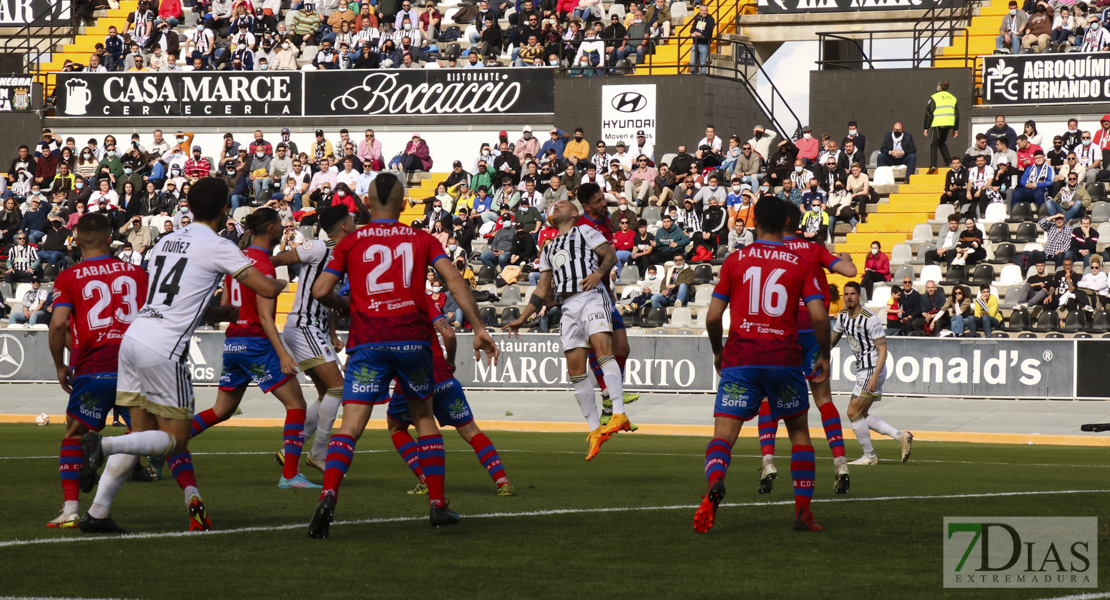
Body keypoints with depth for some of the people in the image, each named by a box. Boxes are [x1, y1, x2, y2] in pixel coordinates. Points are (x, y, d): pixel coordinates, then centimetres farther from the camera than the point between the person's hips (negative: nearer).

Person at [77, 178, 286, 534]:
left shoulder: (166, 242, 18)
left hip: (134, 335, 7)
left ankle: (97, 513, 5)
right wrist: (281, 282, 18)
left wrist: (221, 311, 40)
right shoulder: (218, 248, -4)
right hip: (163, 349, -7)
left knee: (141, 434, 14)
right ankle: (102, 446, -20)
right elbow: (266, 289, -6)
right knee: (174, 439, 2)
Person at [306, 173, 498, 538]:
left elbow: (320, 291, 3)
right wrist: (478, 328, -4)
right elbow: (454, 280, -2)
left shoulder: (350, 243, 9)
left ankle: (328, 496, -29)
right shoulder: (421, 240, 11)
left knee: (351, 425, -7)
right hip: (412, 339, 1)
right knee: (424, 416, 20)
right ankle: (438, 505, 19)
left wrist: (341, 305, 25)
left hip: (367, 341, -1)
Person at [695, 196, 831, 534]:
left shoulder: (735, 260, 7)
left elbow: (713, 316, 5)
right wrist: (823, 356, 12)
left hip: (740, 357, -1)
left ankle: (714, 484, -38)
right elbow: (819, 316, -3)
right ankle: (803, 511, 13)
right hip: (785, 357, 1)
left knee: (723, 436, -5)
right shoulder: (800, 264, 6)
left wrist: (717, 351, 22)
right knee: (799, 432, 19)